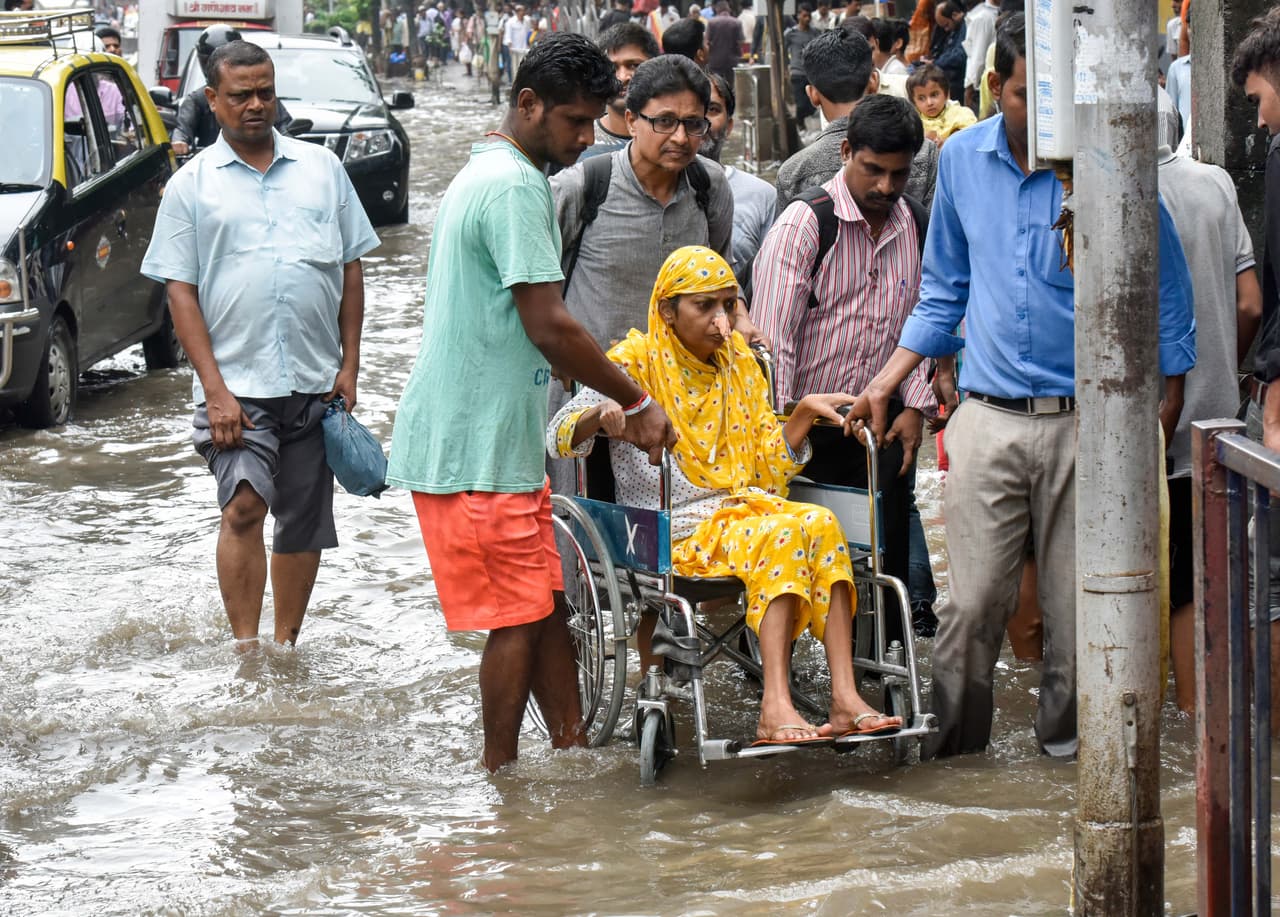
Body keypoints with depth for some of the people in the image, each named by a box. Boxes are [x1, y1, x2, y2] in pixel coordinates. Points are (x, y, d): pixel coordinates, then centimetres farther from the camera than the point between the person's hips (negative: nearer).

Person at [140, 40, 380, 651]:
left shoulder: (322, 169, 10)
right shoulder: (191, 184, 3)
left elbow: (351, 268, 13)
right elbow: (180, 291, -1)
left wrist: (349, 365, 4)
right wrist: (215, 390, -10)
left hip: (316, 382, 3)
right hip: (237, 384, -3)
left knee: (304, 521, 9)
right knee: (243, 507, -18)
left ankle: (286, 645, 22)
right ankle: (246, 651, -15)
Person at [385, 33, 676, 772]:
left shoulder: (486, 177, 18)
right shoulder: (515, 187, -16)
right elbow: (550, 327, -20)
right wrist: (638, 404, -11)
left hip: (502, 444, 10)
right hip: (478, 452, -10)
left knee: (547, 605, 13)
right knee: (520, 619, -3)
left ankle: (573, 753, 17)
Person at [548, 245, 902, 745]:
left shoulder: (739, 361, 15)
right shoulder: (637, 362, -1)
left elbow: (768, 460, 16)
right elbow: (559, 437, -11)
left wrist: (803, 414, 1)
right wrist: (604, 412, -30)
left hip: (743, 507, 5)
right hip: (676, 531, -5)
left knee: (820, 524, -26)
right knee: (780, 536, -32)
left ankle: (844, 697, -34)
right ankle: (775, 708, -42)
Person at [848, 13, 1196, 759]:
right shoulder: (962, 159, 8)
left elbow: (1166, 285, 5)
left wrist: (1169, 405, 3)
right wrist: (887, 384, 16)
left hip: (1087, 422, -2)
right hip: (989, 419, 2)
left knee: (1079, 608, 2)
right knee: (971, 606, -2)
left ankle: (1067, 747, 16)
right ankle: (952, 764, 9)